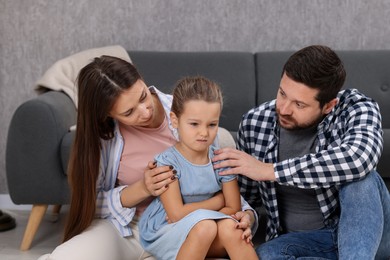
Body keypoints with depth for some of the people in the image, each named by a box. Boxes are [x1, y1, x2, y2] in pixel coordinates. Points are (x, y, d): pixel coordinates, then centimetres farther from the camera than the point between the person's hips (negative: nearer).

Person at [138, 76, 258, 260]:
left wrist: (189, 214, -15)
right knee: (205, 226, -32)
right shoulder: (167, 162, -16)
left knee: (229, 228, -27)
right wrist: (216, 203, -10)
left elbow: (233, 208, -4)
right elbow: (177, 213, -20)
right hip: (163, 234, -3)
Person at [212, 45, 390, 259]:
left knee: (360, 178, -33)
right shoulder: (254, 123, -9)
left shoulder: (356, 108, -18)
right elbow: (247, 195, 8)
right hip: (299, 241, 3)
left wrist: (271, 170, -35)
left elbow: (358, 160, -42)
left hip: (367, 235, -2)